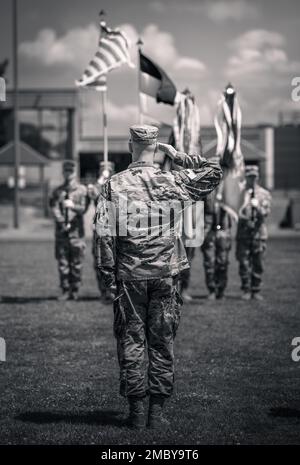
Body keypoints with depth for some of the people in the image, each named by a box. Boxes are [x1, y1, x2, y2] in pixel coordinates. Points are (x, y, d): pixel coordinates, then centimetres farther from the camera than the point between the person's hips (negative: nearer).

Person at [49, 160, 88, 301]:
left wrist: (72, 206, -23)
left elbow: (83, 208, -4)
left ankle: (75, 290, 6)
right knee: (62, 262, 0)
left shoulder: (82, 190, 7)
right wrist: (62, 222, -13)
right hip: (61, 231, 2)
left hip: (76, 230, -2)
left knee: (76, 261, -1)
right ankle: (65, 290, 6)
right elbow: (54, 208, 3)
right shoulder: (58, 191, 13)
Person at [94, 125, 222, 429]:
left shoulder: (114, 185, -3)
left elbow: (105, 235, -5)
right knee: (162, 342, 7)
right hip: (165, 274, 1)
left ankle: (135, 411, 7)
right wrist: (179, 158, 12)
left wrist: (109, 276, 1)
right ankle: (156, 410, 7)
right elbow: (214, 173, 12)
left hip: (129, 275, 0)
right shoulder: (172, 181, -2)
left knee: (131, 342, 6)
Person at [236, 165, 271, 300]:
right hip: (243, 232, -1)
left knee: (258, 263, 2)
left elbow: (265, 212, -1)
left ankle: (256, 290, 10)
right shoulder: (240, 193, 7)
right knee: (244, 262, -2)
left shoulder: (264, 194, 9)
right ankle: (246, 290, 5)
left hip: (259, 232, 1)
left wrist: (258, 207, -22)